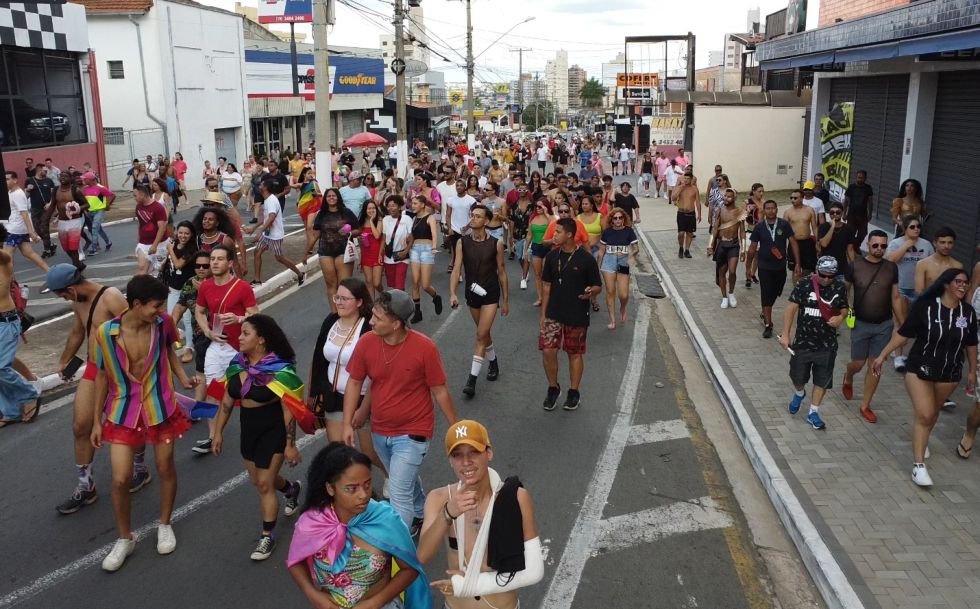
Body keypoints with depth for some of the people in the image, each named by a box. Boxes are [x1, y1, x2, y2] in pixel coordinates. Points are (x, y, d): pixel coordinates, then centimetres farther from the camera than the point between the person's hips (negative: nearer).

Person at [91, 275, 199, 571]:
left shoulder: (163, 323, -13)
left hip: (161, 407, 1)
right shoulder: (106, 333, -18)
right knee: (120, 478, -1)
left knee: (165, 468, 13)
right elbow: (102, 376, -4)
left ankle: (165, 525, 37)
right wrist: (97, 420, 2)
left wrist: (183, 377, -6)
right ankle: (125, 538, 23)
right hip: (123, 410, -1)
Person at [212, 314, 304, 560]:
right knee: (257, 480, 21)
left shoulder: (279, 369, -22)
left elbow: (288, 409, -20)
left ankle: (267, 536, 18)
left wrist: (290, 444, -18)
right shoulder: (237, 363, -3)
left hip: (273, 429, -7)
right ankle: (292, 489, 52)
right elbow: (227, 400, 5)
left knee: (264, 484, -1)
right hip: (248, 427, 7)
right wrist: (218, 432, 7)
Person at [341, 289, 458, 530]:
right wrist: (347, 424, -3)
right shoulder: (366, 342, -14)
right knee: (406, 480, 27)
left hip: (412, 434, -5)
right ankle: (420, 516, 54)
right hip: (379, 431, 5)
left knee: (399, 495, -7)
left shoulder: (424, 348, -24)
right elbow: (354, 383, 0)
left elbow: (439, 391, -13)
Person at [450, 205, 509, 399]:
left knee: (481, 335, -10)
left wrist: (506, 300, 2)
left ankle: (472, 379, -8)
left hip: (490, 294, -3)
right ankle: (493, 362, 44)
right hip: (472, 293, 3)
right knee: (484, 333, 19)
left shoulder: (496, 244, -11)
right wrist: (452, 293, -25)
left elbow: (501, 272, -3)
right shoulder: (462, 242, -6)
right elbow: (457, 269, -10)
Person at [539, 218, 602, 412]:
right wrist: (543, 314, 6)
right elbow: (547, 286, 7)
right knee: (547, 351, -3)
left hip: (577, 316, -3)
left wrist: (591, 291, -28)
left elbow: (598, 286, -3)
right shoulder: (552, 256, 1)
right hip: (554, 315, 3)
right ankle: (553, 388, 19)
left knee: (575, 353, 9)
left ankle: (573, 393, 24)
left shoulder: (586, 259, -11)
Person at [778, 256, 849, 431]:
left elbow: (844, 308, 10)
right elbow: (791, 308, -11)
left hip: (827, 344, 2)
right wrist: (785, 334, -13)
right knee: (798, 376, 14)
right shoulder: (804, 284, -13)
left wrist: (840, 317, -15)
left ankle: (813, 413, 23)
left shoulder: (839, 287, -4)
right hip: (803, 341, -1)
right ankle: (799, 394, 48)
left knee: (822, 380, 7)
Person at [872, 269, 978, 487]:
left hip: (949, 373, 4)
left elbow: (971, 344, 9)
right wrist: (882, 355, -9)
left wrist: (973, 371, 16)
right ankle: (918, 465, -5)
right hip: (920, 369, -4)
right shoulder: (925, 306, -17)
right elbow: (903, 333, -10)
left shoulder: (968, 312, -4)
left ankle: (921, 440, 46)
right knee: (923, 415, -9)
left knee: (933, 412, 18)